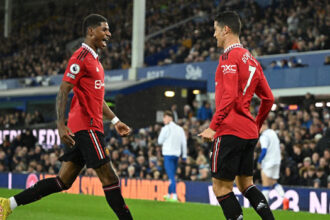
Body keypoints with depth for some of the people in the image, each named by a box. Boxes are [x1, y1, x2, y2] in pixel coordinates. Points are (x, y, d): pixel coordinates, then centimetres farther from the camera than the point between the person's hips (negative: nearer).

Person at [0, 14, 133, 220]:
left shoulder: (94, 60, 22)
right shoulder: (81, 57, -9)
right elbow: (63, 92, -15)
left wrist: (115, 120, 27)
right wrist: (61, 125, -23)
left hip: (82, 129, 10)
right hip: (87, 127, -10)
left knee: (63, 181, 7)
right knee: (109, 178, -8)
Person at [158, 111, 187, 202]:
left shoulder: (166, 128, -8)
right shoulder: (180, 129, 9)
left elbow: (160, 141, -2)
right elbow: (184, 142, 10)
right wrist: (184, 155, 16)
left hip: (168, 154, -6)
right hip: (177, 154, 6)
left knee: (171, 176, -11)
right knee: (172, 176, 17)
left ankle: (174, 196, -20)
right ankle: (169, 194, 26)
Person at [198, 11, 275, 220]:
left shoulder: (229, 56, -10)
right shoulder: (250, 58, 16)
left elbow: (229, 96, -22)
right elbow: (268, 98, 17)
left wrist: (213, 127, -20)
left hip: (230, 132, -9)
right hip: (249, 133, 9)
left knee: (221, 186, -2)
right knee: (246, 184, 16)